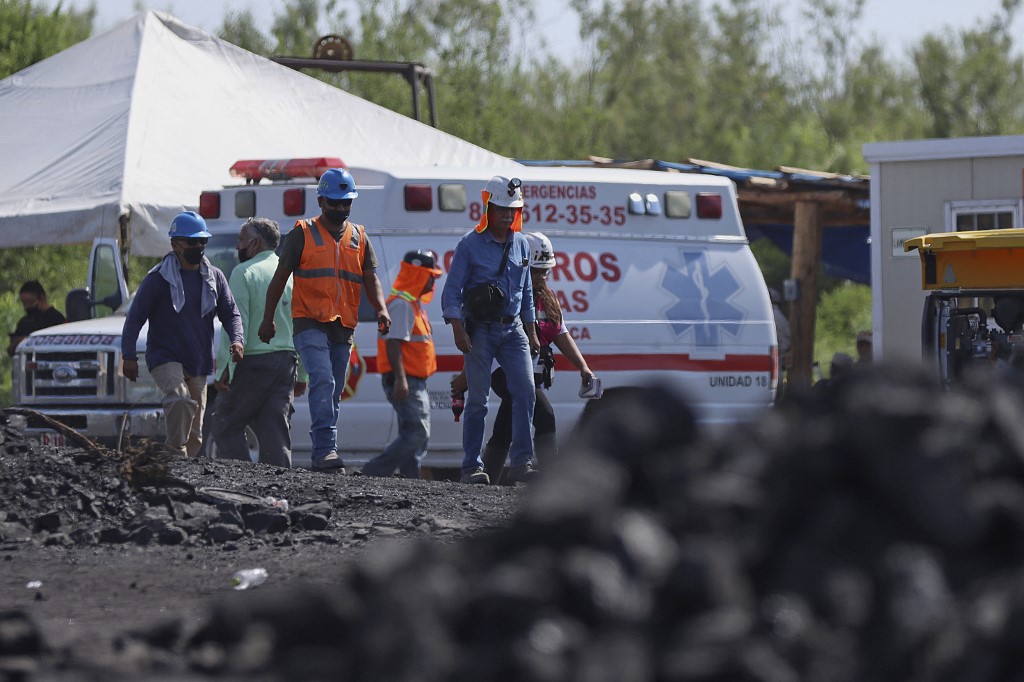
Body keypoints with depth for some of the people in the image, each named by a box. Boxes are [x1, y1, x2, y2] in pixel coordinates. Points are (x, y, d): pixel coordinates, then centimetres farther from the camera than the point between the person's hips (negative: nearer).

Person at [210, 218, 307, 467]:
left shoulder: (245, 272, -6)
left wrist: (225, 368, -15)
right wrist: (302, 374, 19)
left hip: (252, 362, -6)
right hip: (286, 361, 6)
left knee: (225, 426, 1)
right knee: (276, 430, 5)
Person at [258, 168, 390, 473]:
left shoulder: (359, 238, 15)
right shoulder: (303, 234, 3)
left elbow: (371, 279, 10)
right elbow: (280, 277, 5)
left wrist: (381, 310, -10)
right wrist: (268, 319, 0)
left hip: (343, 328, 5)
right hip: (310, 323, -5)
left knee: (334, 393, 7)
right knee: (323, 382, -22)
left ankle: (321, 456, 14)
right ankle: (325, 449, -29)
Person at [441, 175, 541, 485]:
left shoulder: (521, 245, 11)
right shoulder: (470, 244, -4)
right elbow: (452, 290, -6)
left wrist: (531, 332, 18)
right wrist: (458, 329, -15)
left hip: (513, 329, 4)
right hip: (480, 330, -4)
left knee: (526, 392, -10)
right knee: (477, 399, -3)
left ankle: (521, 463, -9)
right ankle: (472, 468, 3)